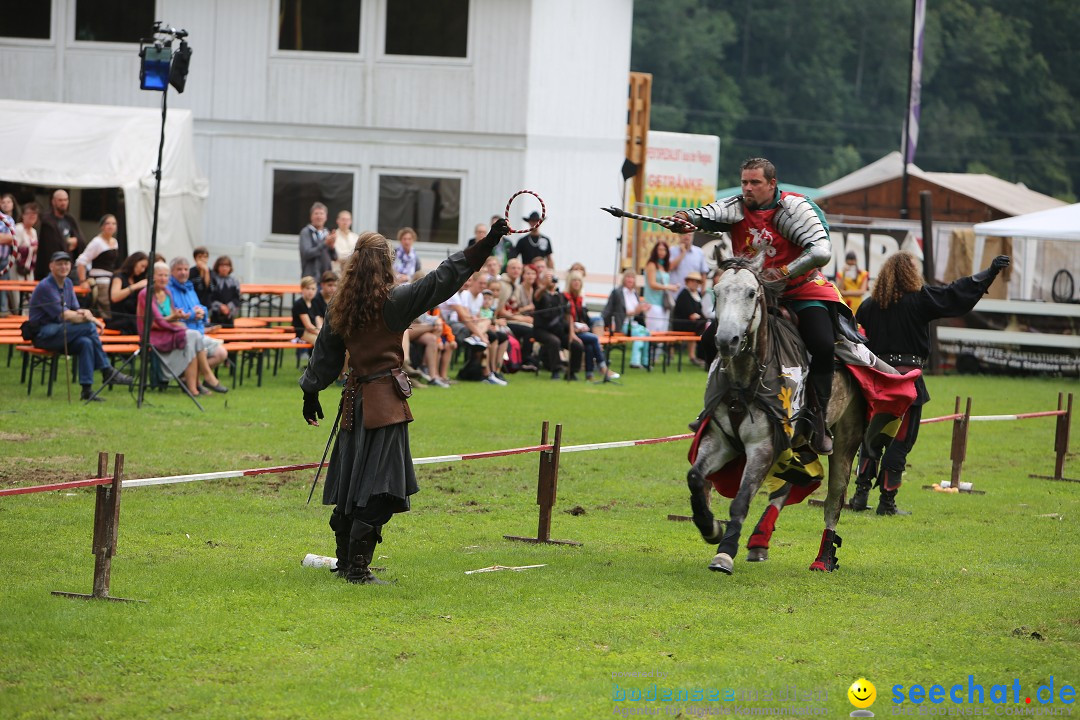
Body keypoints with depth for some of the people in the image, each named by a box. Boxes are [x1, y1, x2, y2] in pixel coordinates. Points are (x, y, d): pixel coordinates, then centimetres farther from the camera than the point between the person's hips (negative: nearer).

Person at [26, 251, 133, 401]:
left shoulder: (67, 283, 14)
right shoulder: (45, 287, -13)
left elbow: (75, 310, 10)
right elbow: (64, 315, -19)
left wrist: (84, 313, -15)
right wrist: (91, 319, -17)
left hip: (59, 335, 7)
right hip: (43, 335, -7)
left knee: (86, 342, -26)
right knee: (89, 327, -25)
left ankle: (87, 389, -30)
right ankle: (107, 370, -18)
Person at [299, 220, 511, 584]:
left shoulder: (341, 305, 7)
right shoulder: (393, 300, -10)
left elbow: (326, 353, 16)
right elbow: (441, 281, -13)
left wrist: (311, 392, 29)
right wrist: (485, 245, -13)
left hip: (355, 400, 6)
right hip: (386, 401, -6)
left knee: (352, 482, 15)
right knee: (378, 487, -5)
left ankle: (345, 560, 24)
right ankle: (357, 566, -9)